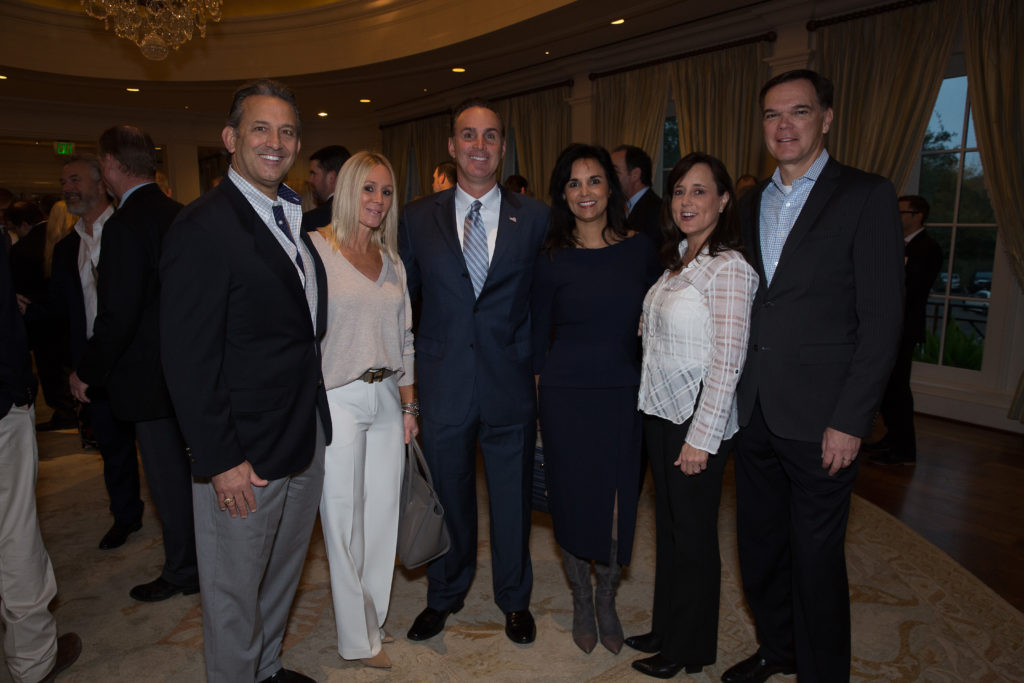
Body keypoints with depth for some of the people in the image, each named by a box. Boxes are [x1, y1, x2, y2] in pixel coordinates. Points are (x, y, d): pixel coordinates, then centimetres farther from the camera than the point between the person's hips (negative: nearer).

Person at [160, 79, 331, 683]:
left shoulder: (298, 220, 9)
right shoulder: (203, 228, -16)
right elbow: (188, 359, -18)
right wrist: (221, 461, -18)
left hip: (306, 438, 8)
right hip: (244, 457, -8)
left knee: (283, 573, 24)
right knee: (235, 590, 13)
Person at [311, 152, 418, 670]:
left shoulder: (392, 261, 12)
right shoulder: (315, 247, -5)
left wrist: (409, 404, 11)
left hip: (386, 398, 5)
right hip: (336, 398, -5)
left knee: (382, 512, 12)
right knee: (344, 518, 5)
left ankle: (373, 621, 31)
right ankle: (358, 638, 23)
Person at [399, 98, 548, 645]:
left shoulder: (534, 217, 1)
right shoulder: (417, 218, 2)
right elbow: (404, 297, 8)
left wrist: (534, 357, -4)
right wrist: (410, 365, 4)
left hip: (511, 384, 0)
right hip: (443, 384, 1)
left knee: (513, 496, 14)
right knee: (447, 496, 17)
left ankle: (515, 598, 39)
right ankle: (444, 595, 41)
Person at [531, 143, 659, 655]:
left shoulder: (640, 250, 3)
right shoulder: (552, 261, -3)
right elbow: (538, 336, 1)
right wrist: (538, 402, -2)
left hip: (624, 393, 2)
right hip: (566, 396, -1)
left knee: (619, 503, 10)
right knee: (573, 501, 9)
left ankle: (607, 601, 35)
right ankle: (581, 602, 33)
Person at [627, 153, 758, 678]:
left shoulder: (729, 268, -16)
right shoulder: (677, 260, 10)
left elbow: (727, 362, -19)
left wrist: (701, 438, -18)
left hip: (696, 419, -8)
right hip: (660, 412, 8)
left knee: (693, 536, 8)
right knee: (667, 528, 19)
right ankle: (666, 629, 37)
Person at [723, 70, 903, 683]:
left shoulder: (867, 196, -5)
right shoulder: (753, 206, 12)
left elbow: (882, 320, -10)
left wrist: (849, 422, -15)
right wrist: (739, 397, 6)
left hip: (818, 419, -5)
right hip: (755, 413, 6)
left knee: (816, 557, 7)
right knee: (759, 542, 17)